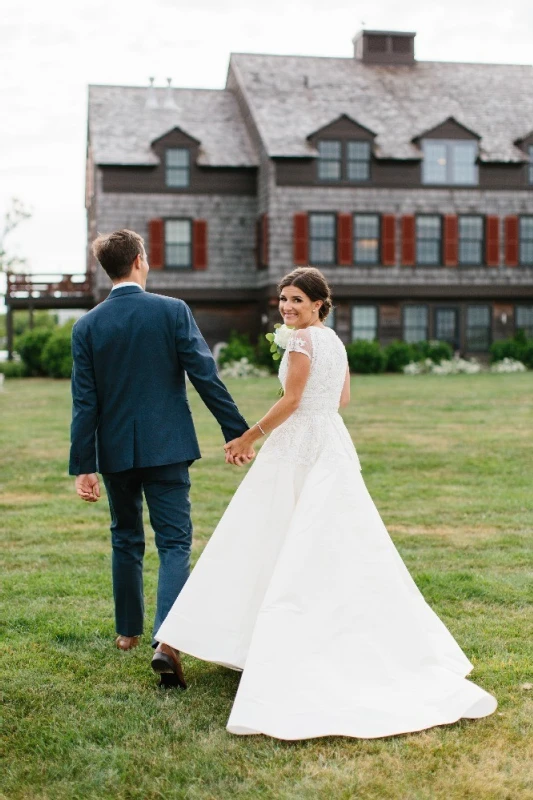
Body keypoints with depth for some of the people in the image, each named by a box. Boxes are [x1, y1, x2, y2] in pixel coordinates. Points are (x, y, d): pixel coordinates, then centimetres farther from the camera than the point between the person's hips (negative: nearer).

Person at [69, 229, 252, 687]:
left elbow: (85, 402, -2)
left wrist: (83, 466, 0)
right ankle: (167, 640, -16)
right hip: (166, 448, -2)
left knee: (126, 541, 19)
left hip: (115, 450, 3)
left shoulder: (87, 326, -1)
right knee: (174, 543, 0)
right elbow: (206, 377, -10)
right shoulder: (172, 311, -7)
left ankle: (128, 631, 30)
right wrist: (236, 432, -3)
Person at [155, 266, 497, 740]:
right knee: (337, 547, 10)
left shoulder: (302, 339, -12)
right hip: (332, 446, 8)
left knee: (296, 549, -2)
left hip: (301, 448, -8)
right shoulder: (335, 340, 13)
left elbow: (291, 401, -16)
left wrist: (249, 437, -10)